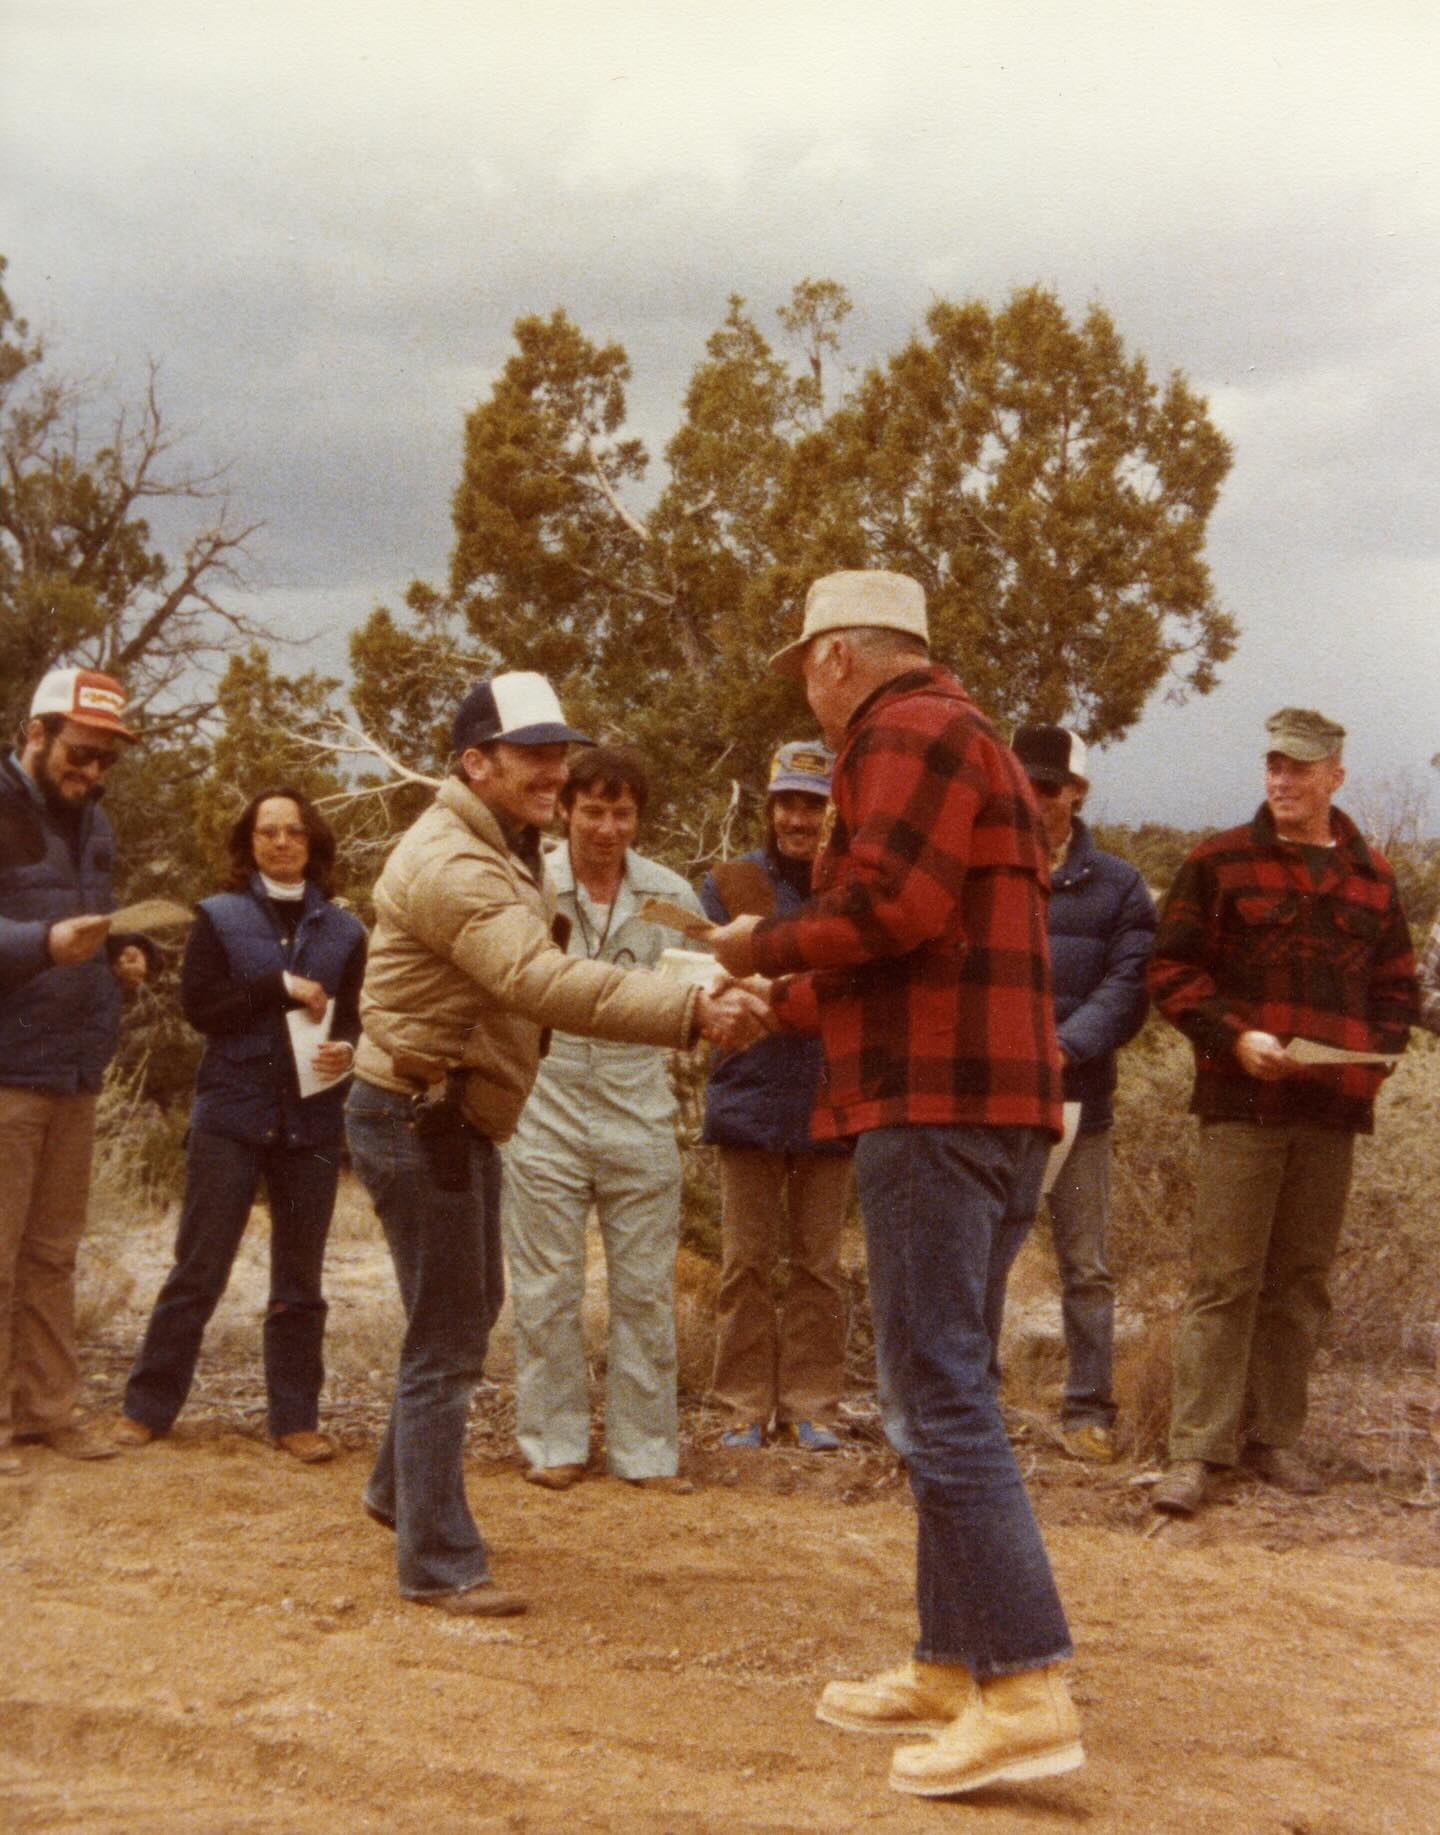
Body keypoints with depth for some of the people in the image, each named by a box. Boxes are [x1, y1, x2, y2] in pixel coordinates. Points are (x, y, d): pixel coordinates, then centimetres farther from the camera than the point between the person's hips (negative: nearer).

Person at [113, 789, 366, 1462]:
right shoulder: (219, 917, 4)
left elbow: (360, 1020, 7)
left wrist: (348, 1050, -14)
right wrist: (282, 987, -12)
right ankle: (147, 1406, 11)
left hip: (312, 1122, 2)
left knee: (299, 1280, 8)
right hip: (231, 1112, -2)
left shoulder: (344, 930, 9)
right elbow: (199, 1004, -7)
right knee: (198, 1268, 0)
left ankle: (295, 1418, 15)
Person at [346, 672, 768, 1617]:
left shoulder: (511, 854, 13)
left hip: (463, 1119, 11)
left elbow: (537, 974, 9)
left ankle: (400, 1489, 40)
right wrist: (693, 1014, -44)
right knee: (448, 1339, -5)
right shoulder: (451, 863, -24)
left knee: (472, 1311, 22)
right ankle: (439, 1563, 4)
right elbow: (546, 982, -36)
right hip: (417, 1118, -11)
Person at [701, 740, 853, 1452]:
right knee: (747, 1260, 3)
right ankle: (745, 1407, 11)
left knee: (818, 1261, 6)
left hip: (830, 1101, 0)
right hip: (750, 1095, 0)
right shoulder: (730, 882, 6)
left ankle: (810, 1406, 15)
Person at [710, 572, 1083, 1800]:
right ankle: (949, 1668, 19)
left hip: (935, 1109, -10)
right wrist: (776, 1003, 31)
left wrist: (765, 946, -4)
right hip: (1003, 1104, 10)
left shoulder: (910, 732, -7)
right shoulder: (969, 741, 25)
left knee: (940, 1387, -10)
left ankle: (1027, 1691, -12)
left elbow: (886, 909, -20)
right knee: (946, 1384, 13)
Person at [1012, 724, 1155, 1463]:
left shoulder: (1117, 887, 8)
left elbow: (1125, 988, -2)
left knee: (1085, 1266, 5)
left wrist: (1063, 1047, -17)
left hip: (1077, 1101, 0)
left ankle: (1087, 1413, 13)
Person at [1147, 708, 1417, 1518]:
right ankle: (1197, 1450, -1)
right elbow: (1173, 969, 1)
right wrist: (1234, 1036, -13)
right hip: (1243, 1102, -3)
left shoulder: (1373, 877, 13)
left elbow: (1397, 985, 19)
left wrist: (1376, 1056, 1)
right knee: (1224, 1280, -5)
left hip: (1334, 1110, 4)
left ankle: (1273, 1436, 20)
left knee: (1301, 1282, 10)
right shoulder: (1220, 862, 3)